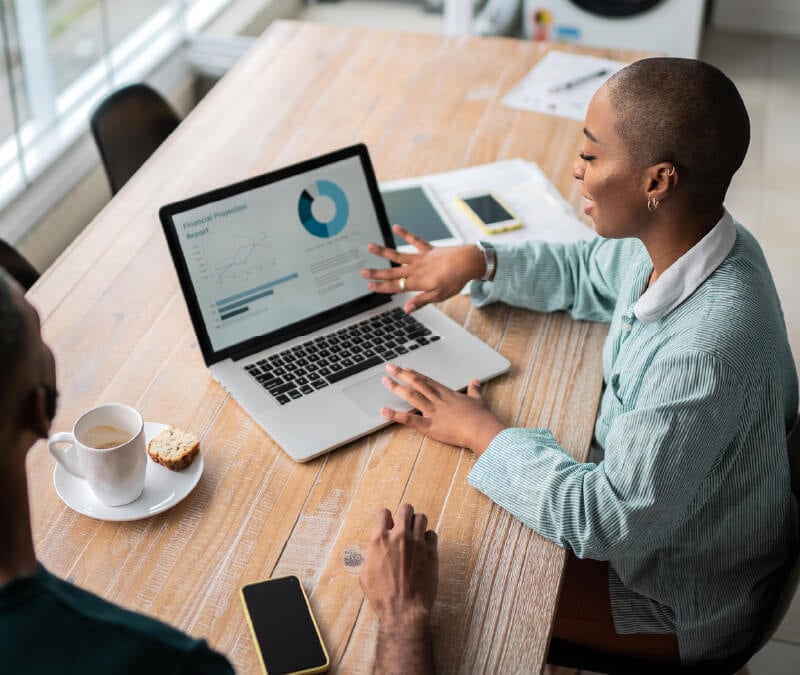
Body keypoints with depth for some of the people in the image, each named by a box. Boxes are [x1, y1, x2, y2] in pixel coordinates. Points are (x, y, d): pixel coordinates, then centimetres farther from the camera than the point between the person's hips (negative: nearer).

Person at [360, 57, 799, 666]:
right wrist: (476, 263, -6)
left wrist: (483, 432, -22)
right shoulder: (684, 240, -13)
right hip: (646, 510, 8)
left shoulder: (706, 352, -40)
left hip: (683, 602, -7)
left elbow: (610, 521, -32)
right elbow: (589, 273, 9)